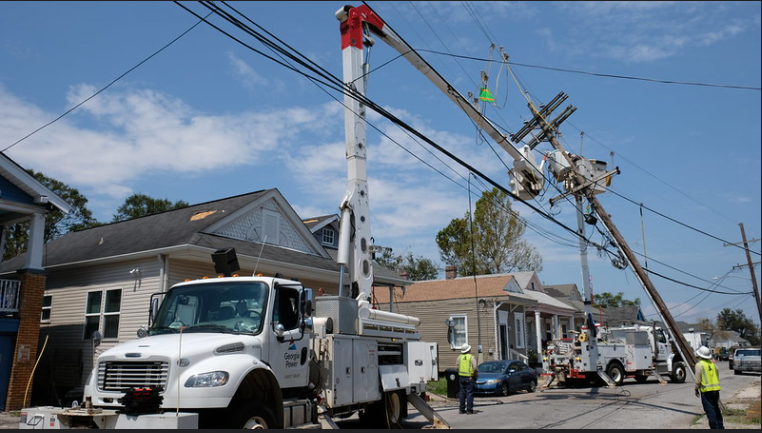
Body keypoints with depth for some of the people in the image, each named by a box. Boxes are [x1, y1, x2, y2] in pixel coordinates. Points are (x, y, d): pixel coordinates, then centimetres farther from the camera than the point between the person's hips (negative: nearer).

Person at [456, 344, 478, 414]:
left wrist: (459, 373, 13)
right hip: (469, 377, -4)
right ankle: (469, 409, -3)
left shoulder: (459, 357, 5)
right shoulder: (472, 357, -6)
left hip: (461, 377, 4)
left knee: (462, 393, 9)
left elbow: (457, 367, 2)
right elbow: (475, 368, -11)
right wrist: (475, 376, 2)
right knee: (469, 393, 0)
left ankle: (462, 409, 11)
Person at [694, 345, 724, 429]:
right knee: (716, 409, 20)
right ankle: (720, 426, 30)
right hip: (716, 389, 7)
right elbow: (717, 377, 15)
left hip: (706, 391, -7)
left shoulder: (699, 365, -10)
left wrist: (696, 389, 2)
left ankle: (715, 427, -4)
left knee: (710, 411, -2)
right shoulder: (712, 364, 10)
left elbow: (698, 381, -12)